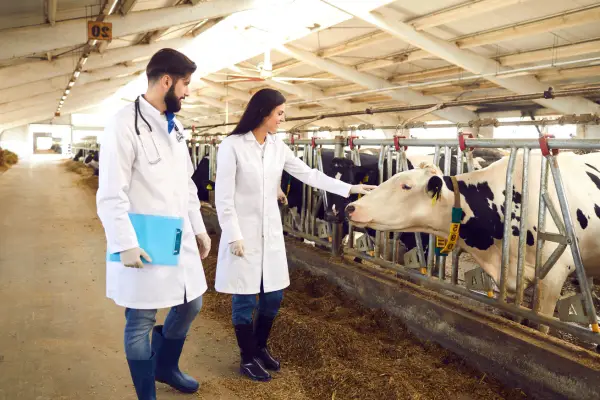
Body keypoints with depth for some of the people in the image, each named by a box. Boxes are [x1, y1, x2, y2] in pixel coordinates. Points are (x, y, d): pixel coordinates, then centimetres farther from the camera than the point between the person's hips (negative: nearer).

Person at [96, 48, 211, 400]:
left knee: (190, 305, 18)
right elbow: (111, 195, -17)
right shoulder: (125, 124, -14)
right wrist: (126, 245, -21)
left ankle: (166, 366, 42)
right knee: (141, 322, 6)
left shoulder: (175, 126, 12)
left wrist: (199, 228, 17)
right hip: (144, 245, -8)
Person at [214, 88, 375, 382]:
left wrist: (349, 188, 7)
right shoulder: (232, 146, -11)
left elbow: (309, 175, 10)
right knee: (246, 299, 5)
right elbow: (223, 197, -12)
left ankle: (260, 348, 34)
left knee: (273, 295, 12)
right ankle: (248, 358, 24)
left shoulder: (278, 147, 6)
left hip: (271, 233, 6)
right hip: (242, 233, -6)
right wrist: (234, 236, -15)